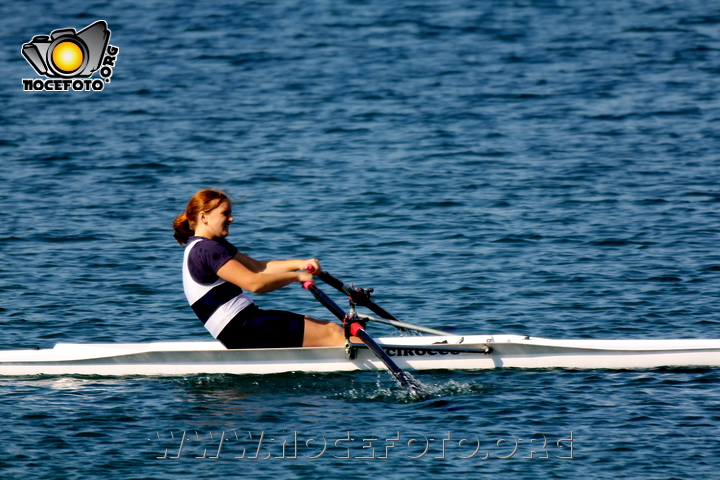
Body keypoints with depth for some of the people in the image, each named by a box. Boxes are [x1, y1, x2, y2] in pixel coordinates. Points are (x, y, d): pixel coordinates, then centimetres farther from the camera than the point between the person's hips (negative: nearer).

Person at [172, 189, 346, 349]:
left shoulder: (215, 245, 19)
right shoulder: (207, 250, -15)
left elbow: (258, 268, 15)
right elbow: (254, 283, -23)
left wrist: (299, 264, 2)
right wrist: (295, 276, -11)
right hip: (242, 331, -10)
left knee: (332, 328, 7)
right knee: (332, 334, -11)